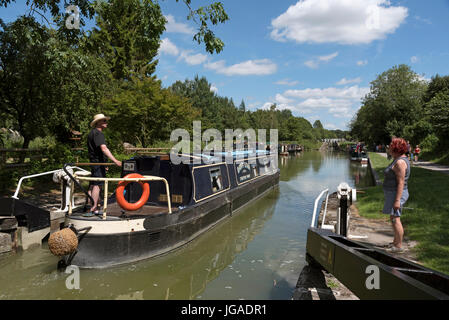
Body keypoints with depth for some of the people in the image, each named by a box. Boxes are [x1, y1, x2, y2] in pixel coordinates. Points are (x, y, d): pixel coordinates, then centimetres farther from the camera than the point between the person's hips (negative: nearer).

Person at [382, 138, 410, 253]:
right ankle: (395, 241, 31)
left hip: (396, 194, -11)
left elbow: (401, 182, -23)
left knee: (395, 219, -6)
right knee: (393, 218, 19)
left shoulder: (400, 162, -19)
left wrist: (397, 200, -25)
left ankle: (398, 246, 1)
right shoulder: (398, 159, 13)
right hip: (392, 193, 11)